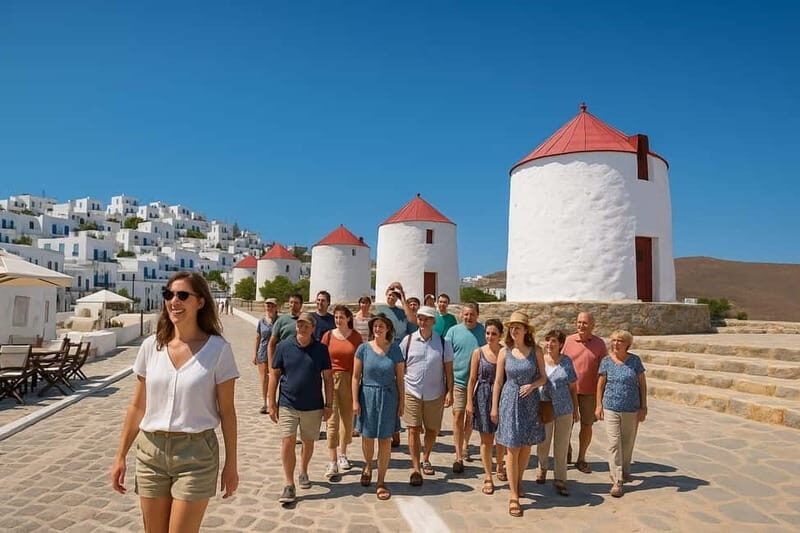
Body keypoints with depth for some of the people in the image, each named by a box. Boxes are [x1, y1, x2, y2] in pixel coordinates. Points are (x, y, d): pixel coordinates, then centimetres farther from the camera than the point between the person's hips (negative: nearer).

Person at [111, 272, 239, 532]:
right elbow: (137, 406, 8)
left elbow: (226, 411, -5)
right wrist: (120, 456, 9)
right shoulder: (151, 346, 1)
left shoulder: (218, 349, -10)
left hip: (196, 454, -4)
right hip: (150, 451, 4)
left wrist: (231, 464, -3)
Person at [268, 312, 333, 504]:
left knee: (308, 442, 15)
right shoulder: (283, 346, -4)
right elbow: (274, 375, 2)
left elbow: (328, 378, 2)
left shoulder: (321, 349, -3)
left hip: (313, 407, 1)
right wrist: (272, 403, 0)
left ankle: (303, 473, 38)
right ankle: (289, 485, 6)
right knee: (287, 442, -6)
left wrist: (329, 405, 0)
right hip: (288, 405, -1)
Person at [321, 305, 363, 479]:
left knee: (347, 417, 12)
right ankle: (333, 462, -3)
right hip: (331, 379, -1)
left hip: (350, 380, 1)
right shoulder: (328, 335, 1)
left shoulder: (356, 337, 2)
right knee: (332, 420, -6)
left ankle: (342, 454, 32)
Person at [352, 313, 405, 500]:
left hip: (388, 397, 0)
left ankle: (381, 483, 17)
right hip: (367, 396, 0)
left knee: (385, 440, 4)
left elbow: (400, 378, 3)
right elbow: (356, 376, -1)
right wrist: (355, 401, -6)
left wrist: (401, 402, 1)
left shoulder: (395, 350, -1)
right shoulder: (364, 348, -3)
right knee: (367, 437, 11)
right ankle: (368, 466, 42)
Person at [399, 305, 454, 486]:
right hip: (412, 392, -1)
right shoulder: (408, 340, -2)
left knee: (432, 430, 13)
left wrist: (449, 392, -3)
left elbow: (448, 369, 3)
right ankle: (416, 468, 6)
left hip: (435, 395, 1)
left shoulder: (443, 343, -1)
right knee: (413, 430, -3)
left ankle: (426, 459, 37)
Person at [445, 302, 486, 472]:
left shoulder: (483, 331, -1)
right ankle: (459, 457, 0)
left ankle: (465, 445, 41)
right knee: (458, 416, -7)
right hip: (458, 380, -2)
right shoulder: (453, 331, -3)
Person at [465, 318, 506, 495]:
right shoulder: (478, 352, -3)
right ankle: (488, 477, 16)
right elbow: (472, 379, -1)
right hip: (483, 397, -1)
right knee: (486, 439, 5)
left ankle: (500, 466, 41)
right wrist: (469, 402, -3)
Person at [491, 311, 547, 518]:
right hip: (510, 401, -1)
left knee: (526, 447, 13)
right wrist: (494, 407, 1)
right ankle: (514, 497, 7)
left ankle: (518, 480, 39)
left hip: (530, 402, 2)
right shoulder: (505, 352, -3)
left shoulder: (536, 351, -2)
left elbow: (543, 377, 5)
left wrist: (532, 385, -16)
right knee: (512, 449, 0)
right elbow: (498, 382, 1)